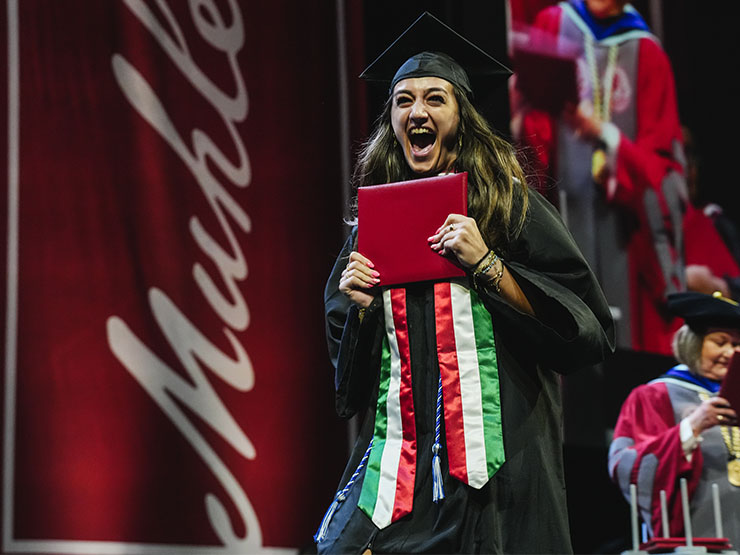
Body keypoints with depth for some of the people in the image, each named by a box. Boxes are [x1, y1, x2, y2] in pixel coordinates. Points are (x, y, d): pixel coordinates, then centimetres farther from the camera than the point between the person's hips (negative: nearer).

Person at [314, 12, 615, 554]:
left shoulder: (509, 205, 2)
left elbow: (586, 326, -5)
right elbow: (350, 362, 20)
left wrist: (486, 264, -12)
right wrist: (357, 303, -1)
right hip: (400, 451, 3)